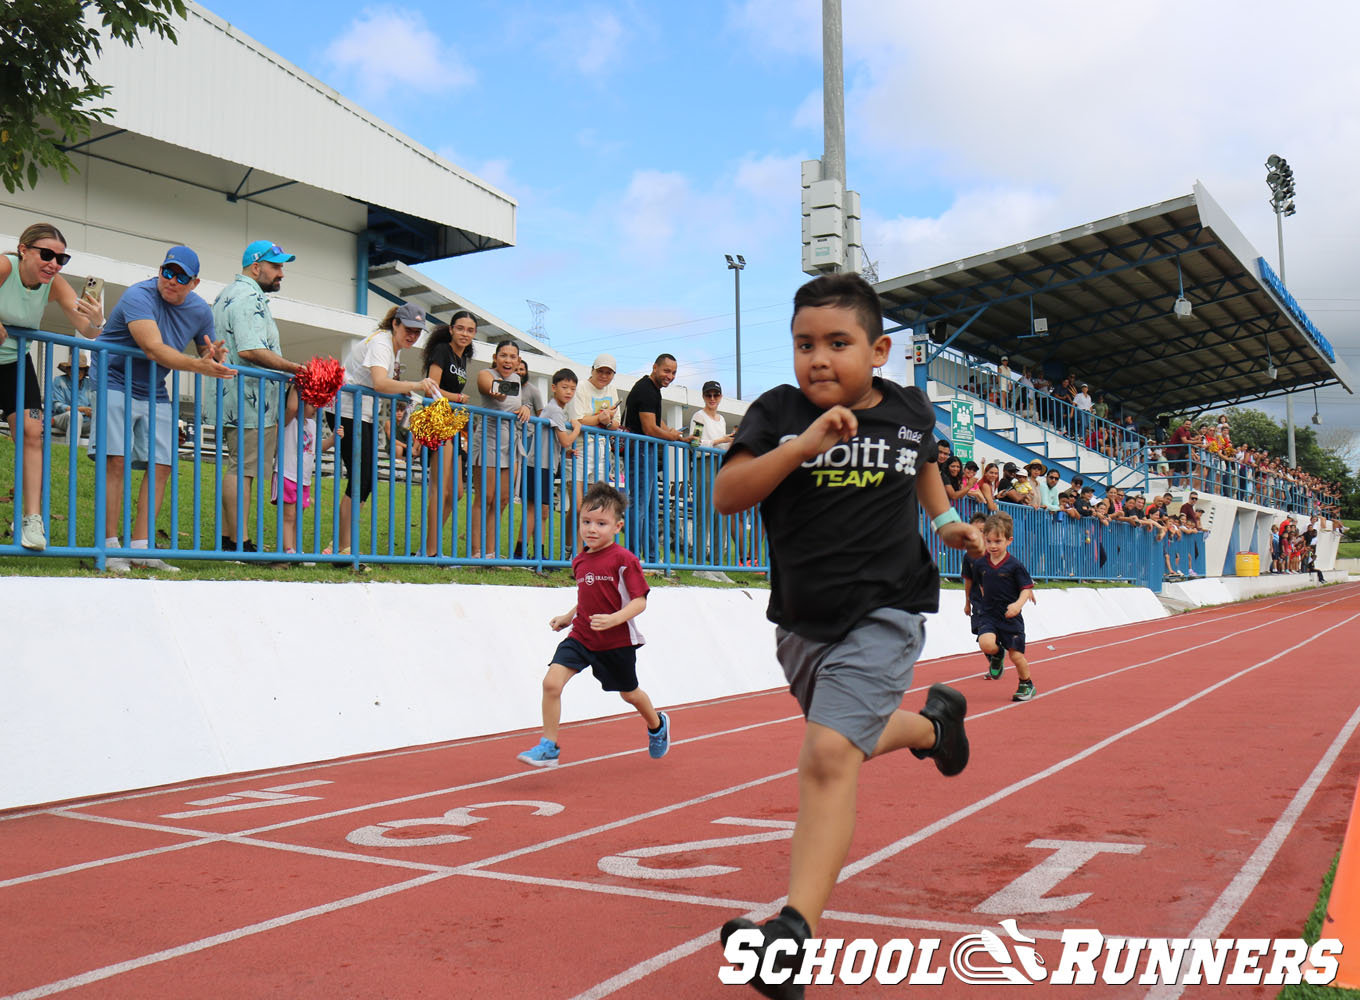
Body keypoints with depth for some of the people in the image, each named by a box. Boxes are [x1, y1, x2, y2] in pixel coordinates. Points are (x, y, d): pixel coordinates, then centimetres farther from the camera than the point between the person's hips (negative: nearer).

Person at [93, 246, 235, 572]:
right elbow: (154, 349, -32)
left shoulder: (200, 311, 3)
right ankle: (109, 548, -13)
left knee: (160, 466, -2)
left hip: (154, 394, 7)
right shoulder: (139, 296, -19)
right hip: (115, 383, -6)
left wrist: (214, 356, -12)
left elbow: (208, 356, 13)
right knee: (115, 460, -16)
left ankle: (140, 548, 1)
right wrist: (199, 366, -43)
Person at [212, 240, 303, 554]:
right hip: (251, 399, -11)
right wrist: (296, 369, -22)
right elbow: (251, 351, -25)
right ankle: (240, 542, -10)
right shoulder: (249, 298, -13)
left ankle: (227, 539, 15)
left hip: (234, 400, 11)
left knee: (236, 467, 13)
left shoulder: (227, 294, 23)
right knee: (243, 469, -10)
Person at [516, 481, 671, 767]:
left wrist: (614, 619, -32)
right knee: (551, 682, -16)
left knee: (629, 693, 17)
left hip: (617, 641, -4)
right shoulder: (580, 561, 5)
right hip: (581, 637, 5)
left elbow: (639, 601, -18)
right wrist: (568, 617, 11)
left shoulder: (624, 560, -16)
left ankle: (657, 725, 49)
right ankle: (549, 747, -6)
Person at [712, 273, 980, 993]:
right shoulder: (777, 412, -5)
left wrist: (944, 518, 12)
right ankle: (934, 721, 56)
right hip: (801, 618, 4)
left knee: (829, 756, -20)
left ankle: (794, 932, -22)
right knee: (855, 741, 23)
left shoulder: (910, 410, 0)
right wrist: (803, 444, -28)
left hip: (884, 614, -3)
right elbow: (726, 495, -17)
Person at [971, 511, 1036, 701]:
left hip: (1011, 616, -2)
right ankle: (996, 655, 13)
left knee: (1016, 655, 3)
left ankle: (1026, 684, 30)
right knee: (986, 643, -25)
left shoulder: (1015, 565, -9)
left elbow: (1026, 589, -7)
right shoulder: (980, 564, 1)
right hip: (988, 615, 2)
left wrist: (1019, 604, -24)